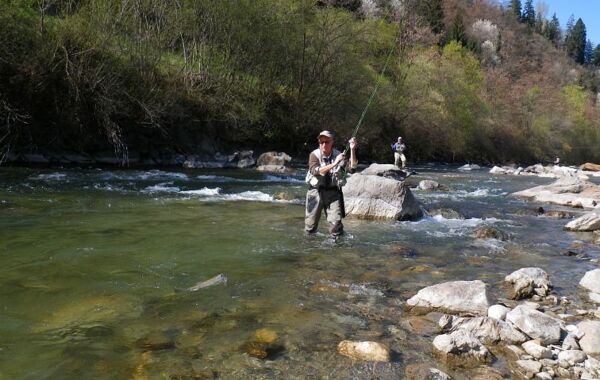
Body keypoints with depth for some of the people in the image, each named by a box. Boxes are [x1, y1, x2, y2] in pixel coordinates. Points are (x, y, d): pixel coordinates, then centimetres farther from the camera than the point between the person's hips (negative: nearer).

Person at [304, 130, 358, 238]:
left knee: (336, 222, -11)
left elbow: (351, 167, -11)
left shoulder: (338, 155, 0)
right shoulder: (314, 155, -5)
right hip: (316, 191, 0)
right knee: (310, 223, 5)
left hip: (333, 191, 1)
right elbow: (315, 171, -23)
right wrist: (334, 164, -31)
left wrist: (352, 150, -22)